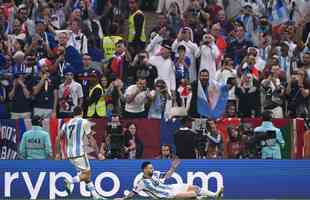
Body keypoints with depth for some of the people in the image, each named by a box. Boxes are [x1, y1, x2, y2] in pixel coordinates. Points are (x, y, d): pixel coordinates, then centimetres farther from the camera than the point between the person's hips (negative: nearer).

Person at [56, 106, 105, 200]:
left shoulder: (67, 124, 15)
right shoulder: (84, 122, -2)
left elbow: (58, 138, 15)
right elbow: (90, 138, -5)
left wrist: (58, 153, 23)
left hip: (70, 154, 7)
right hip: (79, 153, -7)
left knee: (86, 174, 14)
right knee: (86, 174, 0)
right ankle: (70, 181, -22)